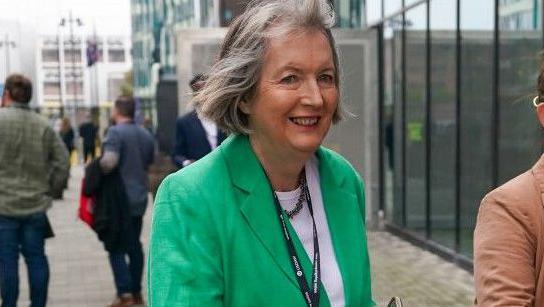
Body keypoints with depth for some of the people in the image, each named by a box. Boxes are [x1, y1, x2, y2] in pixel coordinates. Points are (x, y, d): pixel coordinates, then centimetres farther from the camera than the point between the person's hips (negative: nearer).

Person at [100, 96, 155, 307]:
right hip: (140, 198, 7)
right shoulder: (146, 135, 10)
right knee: (134, 245, 15)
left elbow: (109, 162, -26)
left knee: (116, 248, -1)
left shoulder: (115, 132, -14)